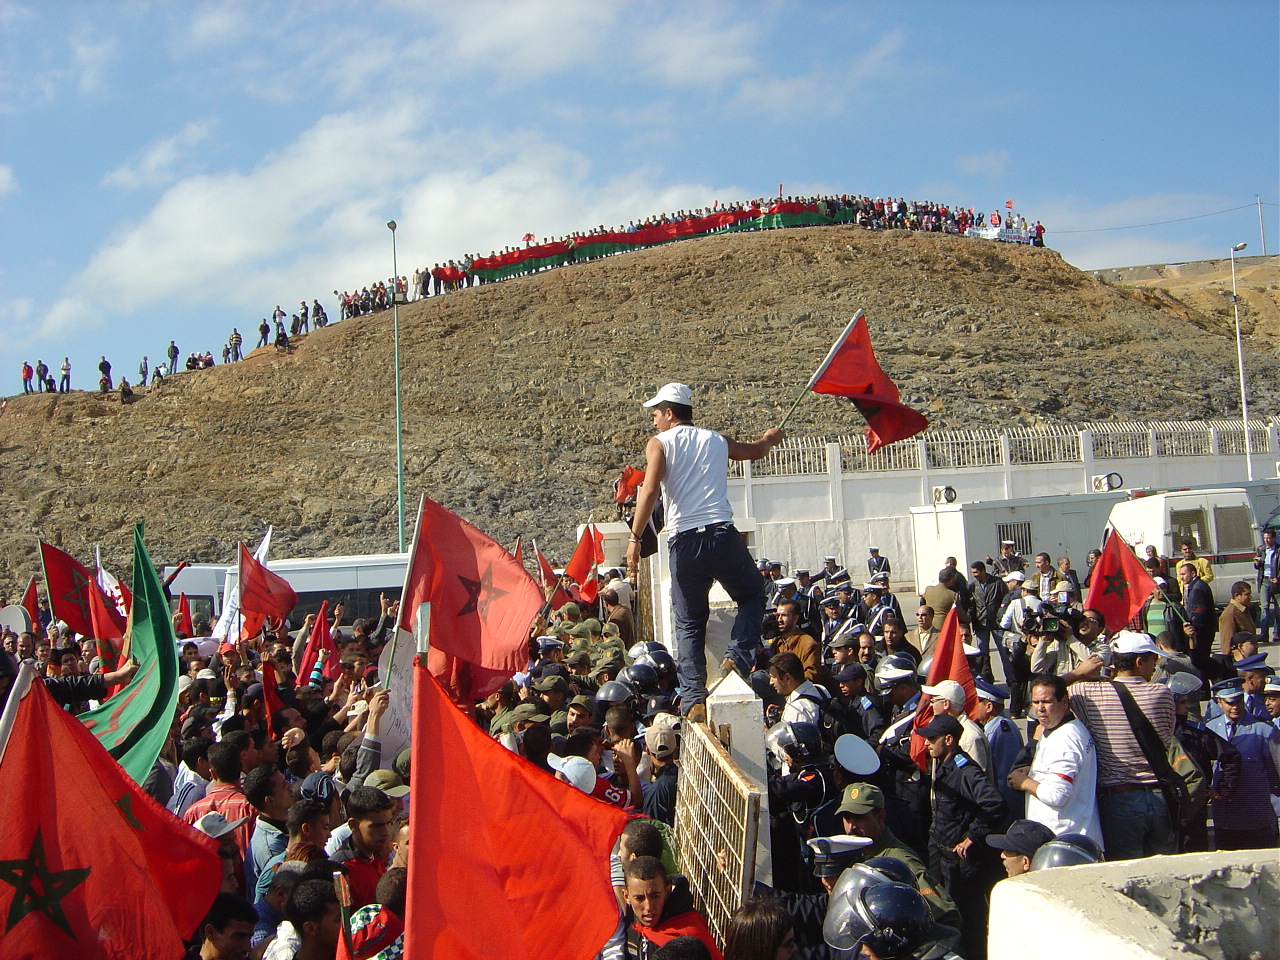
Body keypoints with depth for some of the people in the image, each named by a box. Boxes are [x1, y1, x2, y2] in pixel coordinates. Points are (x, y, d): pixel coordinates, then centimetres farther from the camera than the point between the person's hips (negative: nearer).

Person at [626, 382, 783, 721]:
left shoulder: (659, 443, 5)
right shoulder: (717, 440, 16)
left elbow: (650, 492, -11)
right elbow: (756, 450, 37)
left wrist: (635, 539, -10)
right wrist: (770, 438, 59)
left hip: (684, 543, -1)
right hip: (723, 536, 1)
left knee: (688, 623, 11)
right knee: (752, 596, 25)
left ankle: (695, 700, 4)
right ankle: (739, 657, 5)